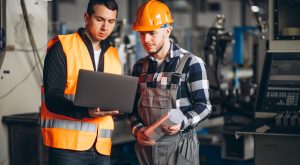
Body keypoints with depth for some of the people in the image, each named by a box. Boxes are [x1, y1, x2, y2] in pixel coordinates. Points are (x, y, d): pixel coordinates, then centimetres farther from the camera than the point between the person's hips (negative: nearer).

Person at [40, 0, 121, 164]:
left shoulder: (113, 55, 15)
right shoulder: (62, 47, -3)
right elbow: (52, 98, -11)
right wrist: (85, 111, -26)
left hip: (101, 146, 5)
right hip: (68, 144, -5)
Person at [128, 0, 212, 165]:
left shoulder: (191, 63, -5)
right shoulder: (140, 66, 10)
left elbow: (203, 106, -6)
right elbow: (134, 105, 14)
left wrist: (182, 122, -22)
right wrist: (137, 129, -4)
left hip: (178, 147, -4)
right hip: (146, 145, 4)